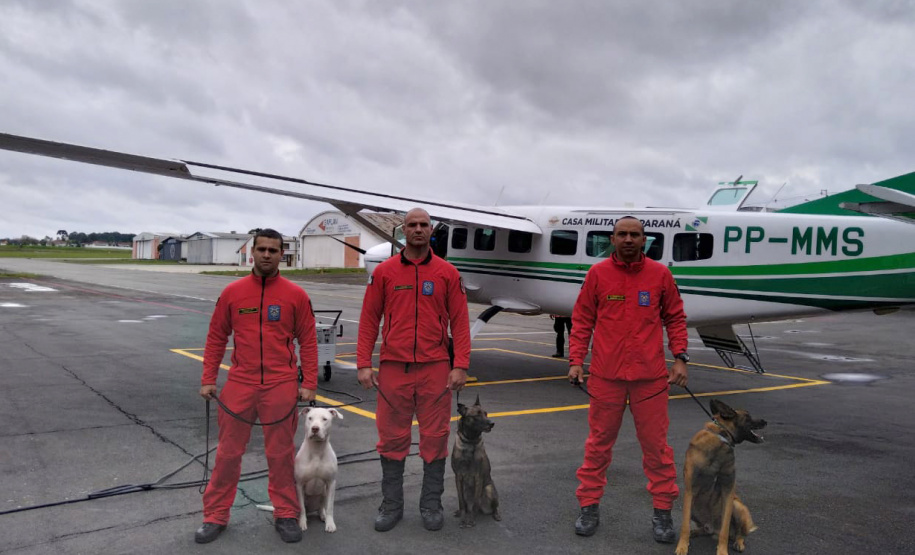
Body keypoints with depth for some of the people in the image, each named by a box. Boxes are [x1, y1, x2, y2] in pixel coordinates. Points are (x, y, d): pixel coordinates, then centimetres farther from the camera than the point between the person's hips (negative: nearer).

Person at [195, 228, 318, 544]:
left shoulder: (296, 295, -1)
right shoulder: (232, 292, 3)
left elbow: (308, 341, 0)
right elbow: (216, 338, 8)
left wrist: (309, 383, -4)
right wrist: (208, 379, 4)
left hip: (282, 387, -1)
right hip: (239, 385, 1)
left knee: (281, 453, 8)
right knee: (228, 452, 9)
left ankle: (286, 515, 22)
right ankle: (215, 516, 23)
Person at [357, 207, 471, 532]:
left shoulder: (447, 273, 3)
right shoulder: (384, 272, 5)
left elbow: (459, 322, 2)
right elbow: (369, 320, 5)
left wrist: (460, 366, -5)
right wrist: (364, 364, -1)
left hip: (435, 370, 0)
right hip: (393, 368, 1)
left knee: (435, 438, 7)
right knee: (392, 438, 8)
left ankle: (431, 505, 22)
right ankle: (391, 505, 23)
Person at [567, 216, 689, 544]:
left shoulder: (660, 274, 2)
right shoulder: (597, 274, 0)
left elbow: (675, 318, 10)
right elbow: (582, 320, 4)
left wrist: (679, 357, 1)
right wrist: (576, 360, -1)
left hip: (650, 376, 0)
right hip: (605, 376, 0)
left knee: (655, 444, 7)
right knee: (599, 442, 10)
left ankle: (662, 511, 22)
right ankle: (589, 506, 24)